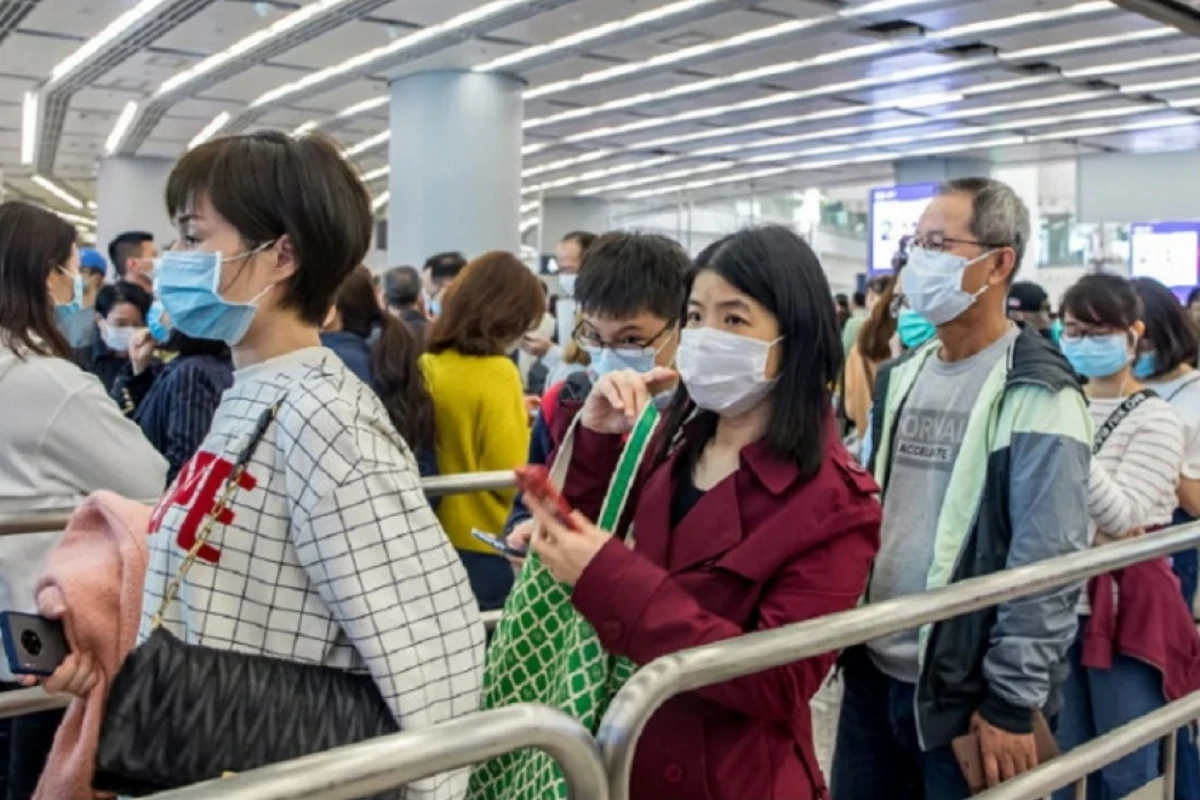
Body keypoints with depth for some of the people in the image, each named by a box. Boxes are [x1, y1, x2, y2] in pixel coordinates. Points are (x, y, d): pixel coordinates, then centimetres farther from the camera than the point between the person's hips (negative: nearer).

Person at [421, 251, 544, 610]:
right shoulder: (495, 372, -18)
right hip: (486, 549, -7)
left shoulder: (426, 366, 2)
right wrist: (524, 424, -3)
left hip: (438, 540, 7)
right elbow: (510, 477, -19)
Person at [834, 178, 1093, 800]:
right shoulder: (901, 375, 8)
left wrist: (1013, 702, -15)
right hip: (873, 671, 7)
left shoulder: (1036, 396, -14)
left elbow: (1047, 565, -16)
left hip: (964, 692, -6)